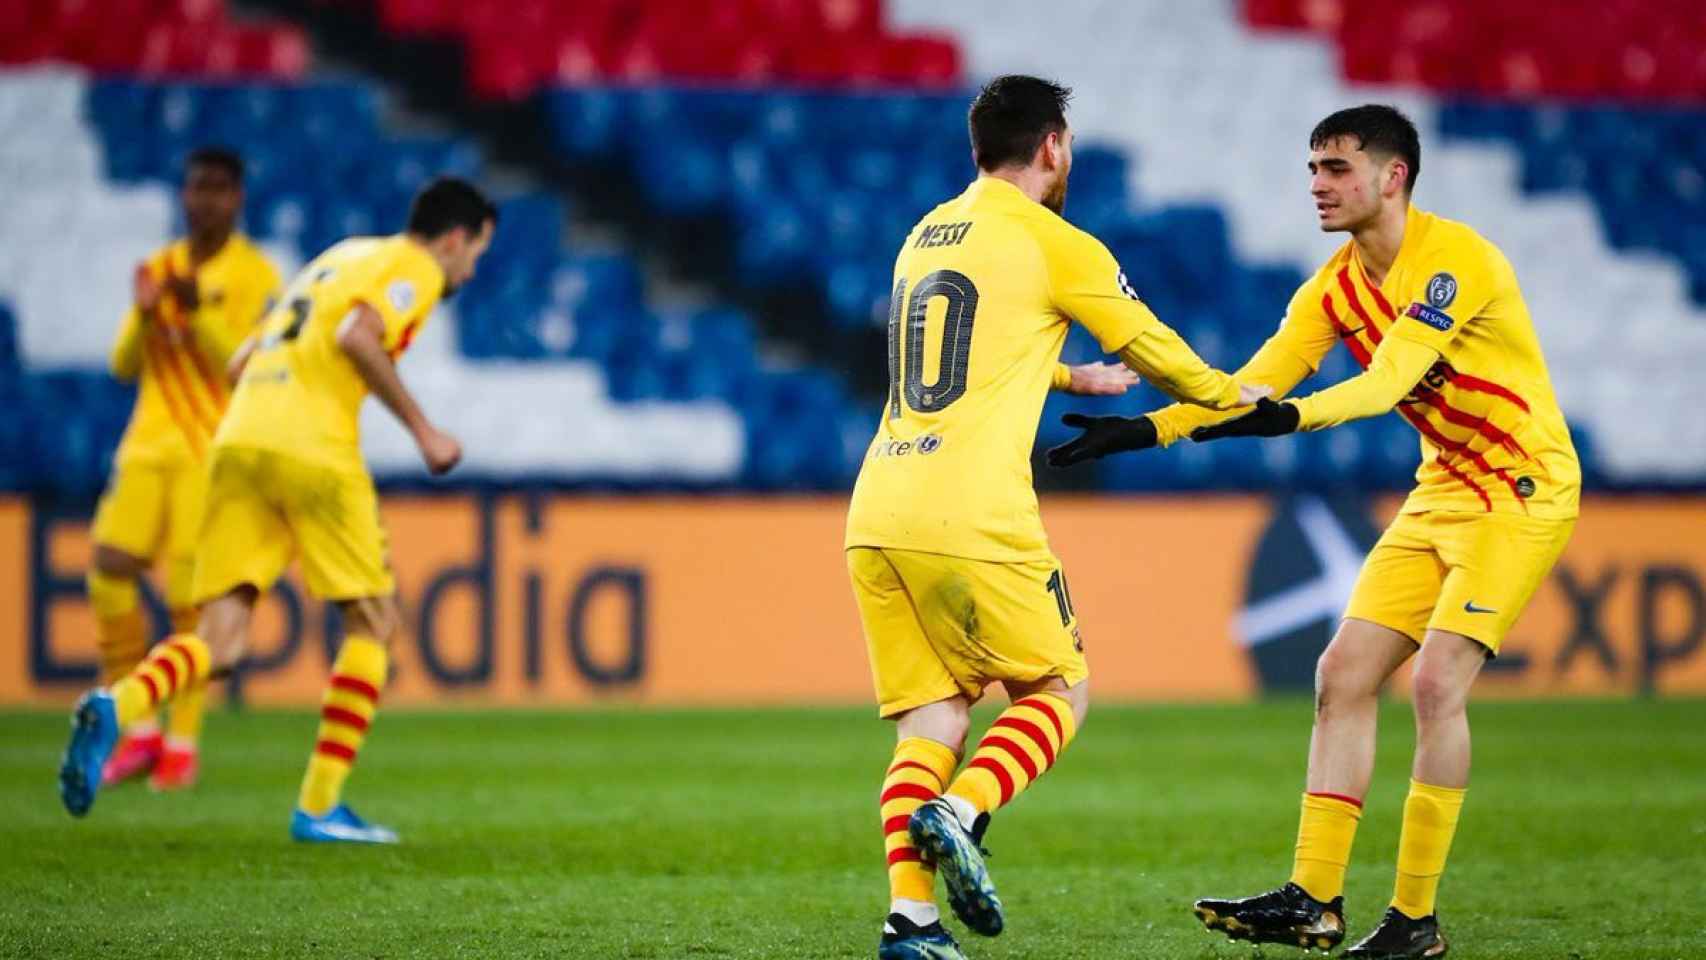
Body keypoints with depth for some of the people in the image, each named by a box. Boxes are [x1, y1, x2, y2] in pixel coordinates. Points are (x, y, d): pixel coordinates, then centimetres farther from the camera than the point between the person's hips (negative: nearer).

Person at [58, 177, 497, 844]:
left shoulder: (338, 258, 29)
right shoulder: (414, 267, 5)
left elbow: (242, 361, 28)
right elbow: (357, 337, -16)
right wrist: (422, 430, -10)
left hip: (239, 440, 7)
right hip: (313, 452, -7)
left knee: (219, 642, 1)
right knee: (374, 622, 9)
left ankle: (115, 708, -29)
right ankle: (320, 807, 4)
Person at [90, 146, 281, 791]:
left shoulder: (255, 277, -1)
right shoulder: (158, 269, 15)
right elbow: (124, 366, 12)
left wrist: (196, 312, -22)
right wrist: (143, 315, -7)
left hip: (215, 451, -5)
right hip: (151, 443, 5)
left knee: (190, 593, -12)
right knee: (109, 569, -9)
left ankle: (182, 741, -3)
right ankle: (137, 729, 2)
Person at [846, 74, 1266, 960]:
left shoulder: (924, 238, 21)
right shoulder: (1053, 244, 0)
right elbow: (1153, 349, 11)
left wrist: (1076, 378, 54)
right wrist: (1235, 397, 31)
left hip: (876, 518, 6)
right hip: (970, 522, -6)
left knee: (929, 720, 8)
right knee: (1058, 689, 10)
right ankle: (959, 814, -15)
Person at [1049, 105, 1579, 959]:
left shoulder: (1457, 259, -20)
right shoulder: (1336, 287, 5)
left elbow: (1387, 379, -30)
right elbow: (1249, 386, 1)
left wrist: (1295, 416, -46)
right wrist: (1146, 429, -12)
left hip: (1524, 488, -8)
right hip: (1441, 494, 8)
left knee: (1436, 681, -17)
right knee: (1343, 676, -1)